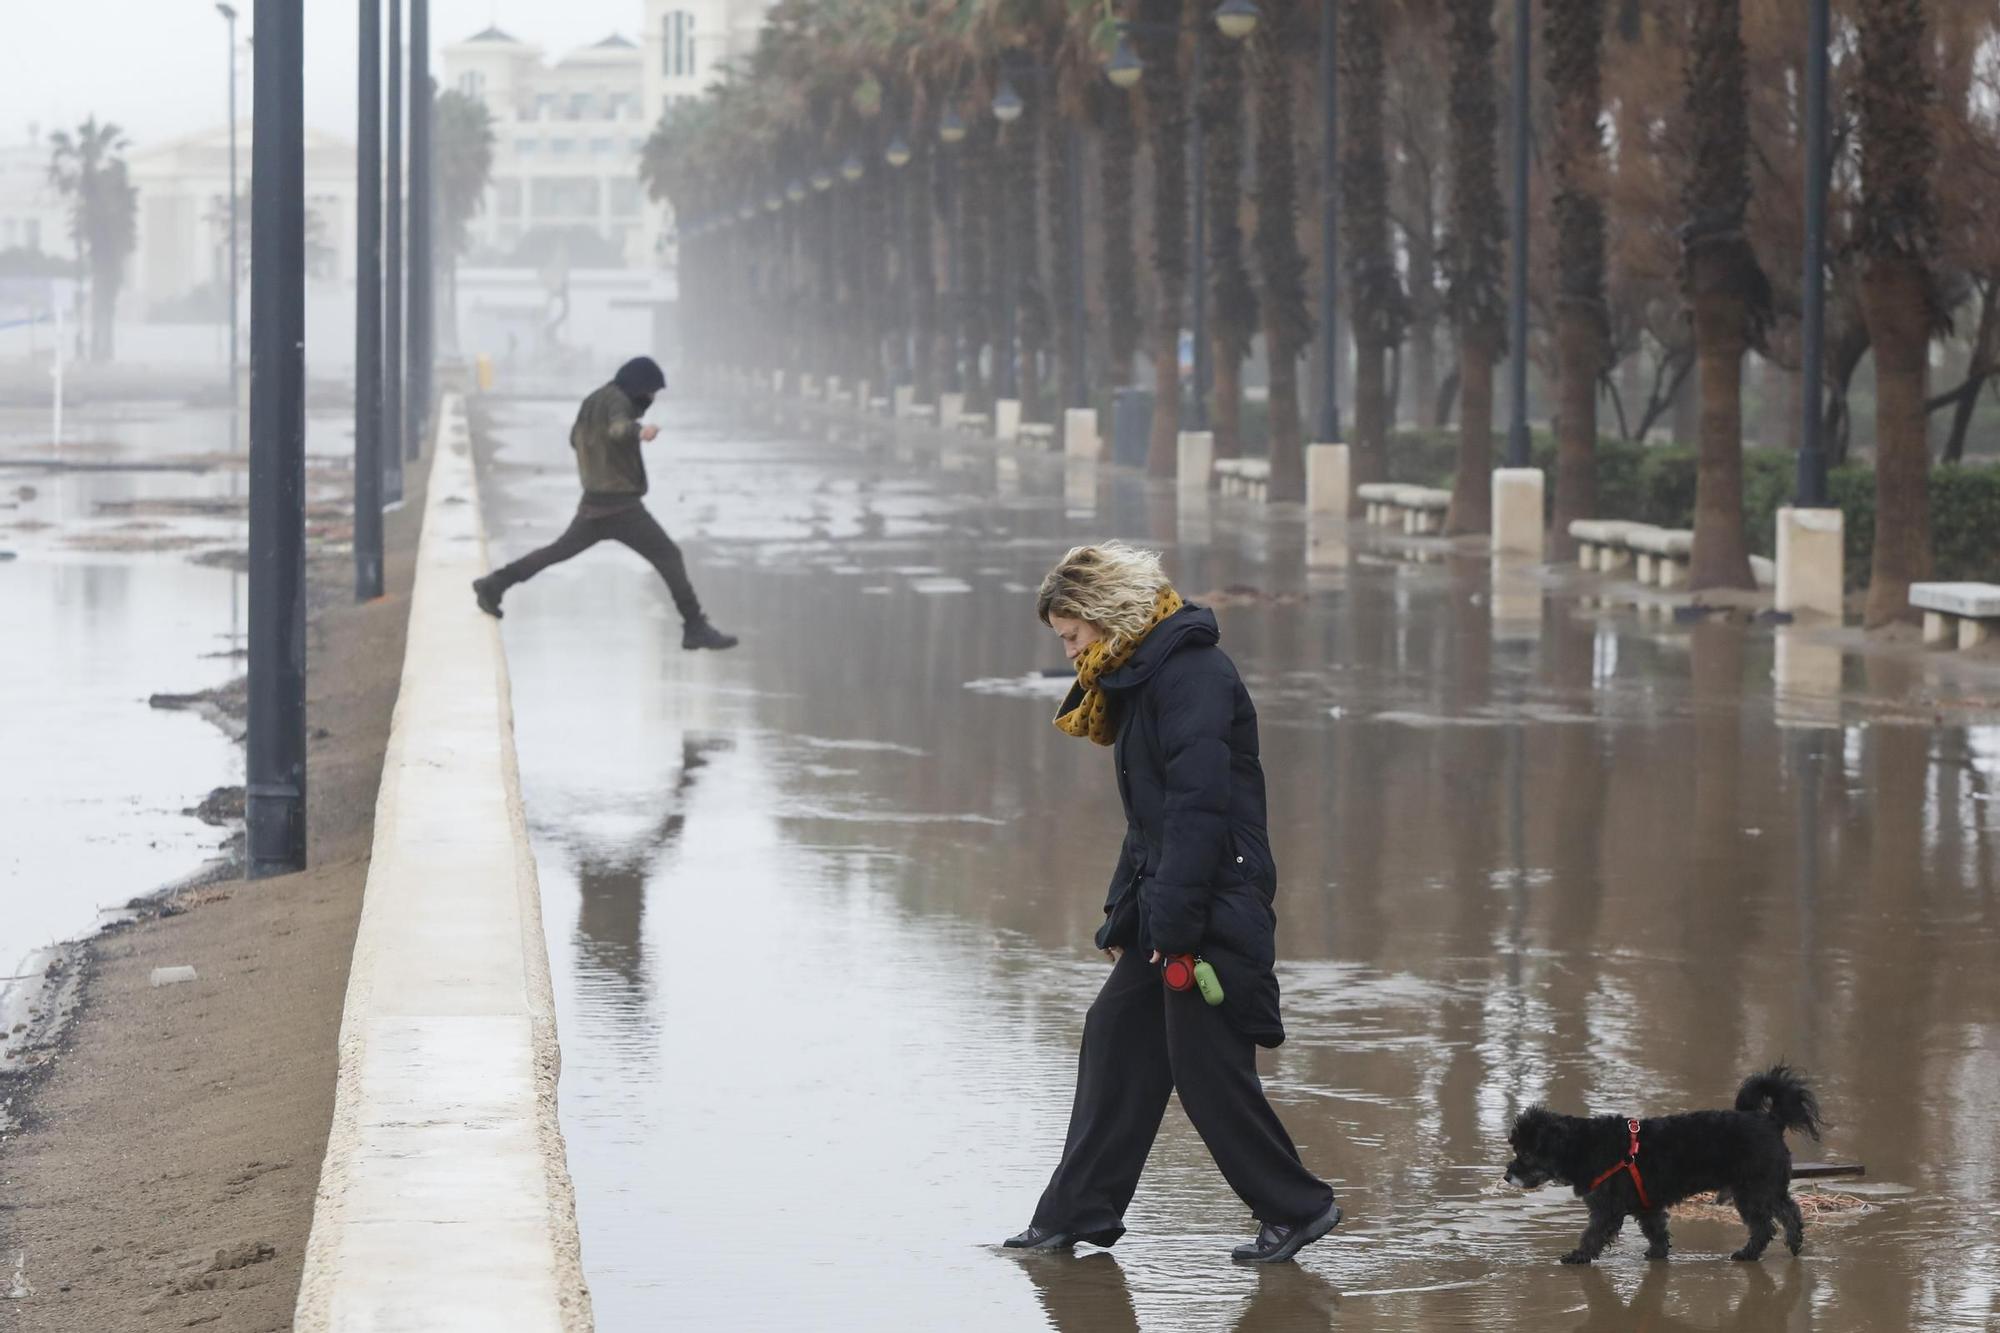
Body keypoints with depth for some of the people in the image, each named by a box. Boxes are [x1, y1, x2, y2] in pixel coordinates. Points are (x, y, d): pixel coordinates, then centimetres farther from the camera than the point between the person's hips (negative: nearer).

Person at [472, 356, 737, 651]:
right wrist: (639, 431, -61)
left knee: (562, 549, 24)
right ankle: (695, 627, -11)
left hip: (595, 503, 9)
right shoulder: (618, 400, -15)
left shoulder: (592, 402, 13)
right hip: (622, 504, -9)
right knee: (668, 556, -5)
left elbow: (576, 439, 30)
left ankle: (493, 585, 24)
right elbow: (618, 428, -40)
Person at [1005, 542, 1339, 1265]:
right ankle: (1078, 1213, 14)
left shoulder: (1192, 672, -15)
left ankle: (1297, 1207, 8)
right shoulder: (1142, 676, 17)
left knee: (1208, 1067, -4)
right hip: (1163, 905, 10)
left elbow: (1200, 803, -22)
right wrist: (1123, 913, 18)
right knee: (1115, 1038, 10)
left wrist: (1171, 921, -24)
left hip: (1213, 906, -10)